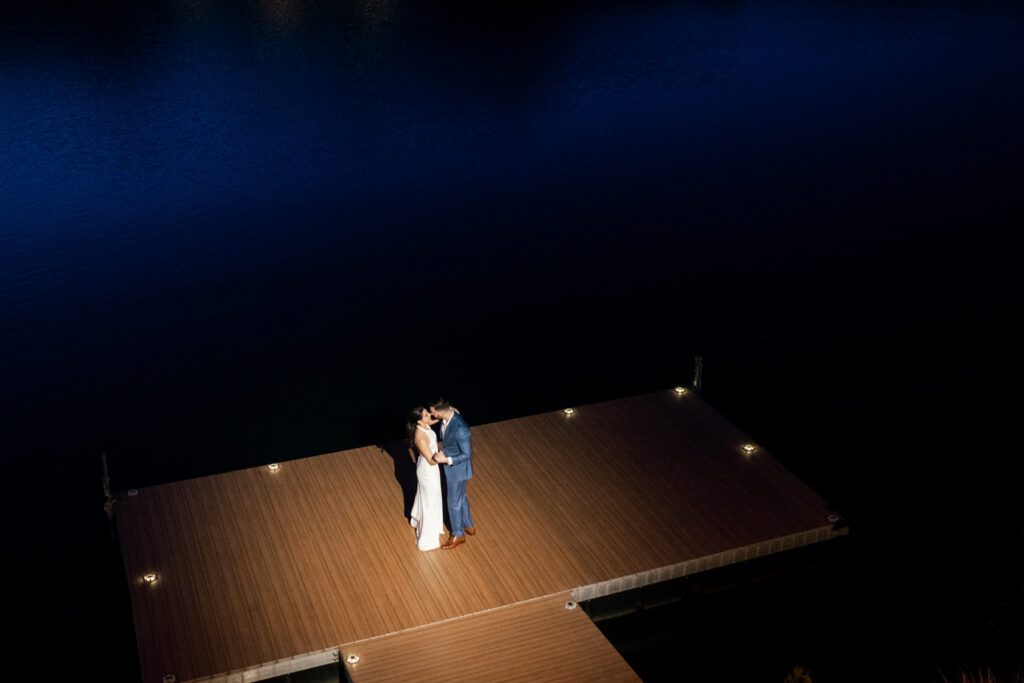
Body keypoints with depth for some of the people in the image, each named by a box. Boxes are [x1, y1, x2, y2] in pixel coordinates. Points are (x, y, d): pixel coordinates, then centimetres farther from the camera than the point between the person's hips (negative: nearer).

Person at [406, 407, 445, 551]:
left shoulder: (423, 425, -13)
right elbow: (431, 461, -29)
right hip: (429, 471, -9)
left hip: (425, 468, 9)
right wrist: (436, 458, -50)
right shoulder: (420, 437, -37)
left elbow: (433, 420, 12)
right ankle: (428, 541, 27)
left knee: (424, 494, 34)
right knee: (430, 504, 9)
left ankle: (417, 519, 62)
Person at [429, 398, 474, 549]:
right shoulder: (448, 416, -12)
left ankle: (458, 534, 33)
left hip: (457, 469, -8)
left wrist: (446, 460, -30)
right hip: (452, 466, 8)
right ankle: (468, 526, 47)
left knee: (454, 502, 12)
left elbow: (467, 455, -27)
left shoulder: (460, 429, -38)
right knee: (461, 497, 26)